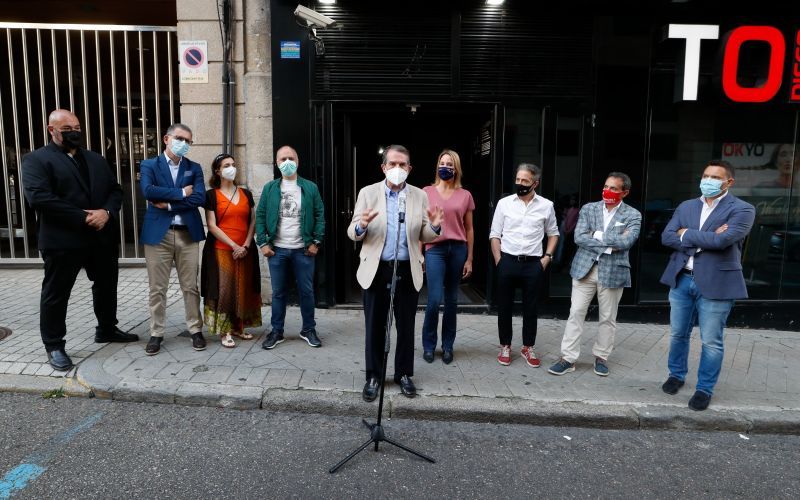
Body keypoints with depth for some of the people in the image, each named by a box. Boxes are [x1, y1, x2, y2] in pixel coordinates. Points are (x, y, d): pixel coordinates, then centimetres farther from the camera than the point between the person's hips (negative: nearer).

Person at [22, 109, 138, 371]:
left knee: (106, 286, 17)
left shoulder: (96, 159, 15)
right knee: (56, 293, 5)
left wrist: (106, 212, -12)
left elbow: (115, 190, 9)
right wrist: (83, 218, -20)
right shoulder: (36, 160, -4)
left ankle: (107, 329, 36)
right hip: (62, 240, -5)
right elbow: (39, 198, -17)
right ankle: (54, 345, 19)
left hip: (102, 237, 6)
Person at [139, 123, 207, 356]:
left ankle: (196, 330, 19)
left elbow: (199, 197, -7)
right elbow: (148, 191, -14)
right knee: (157, 288, 6)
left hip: (188, 234, 1)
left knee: (190, 286, 7)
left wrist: (168, 204, -10)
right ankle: (156, 333, 18)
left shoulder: (194, 168, 9)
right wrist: (181, 192, -11)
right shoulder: (149, 165, 5)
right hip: (158, 233, -1)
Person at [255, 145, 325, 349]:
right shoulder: (270, 188, 5)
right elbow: (260, 216, 3)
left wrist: (316, 242, -5)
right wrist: (262, 243, -5)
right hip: (277, 249, 1)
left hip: (303, 249, -1)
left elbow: (320, 215, 1)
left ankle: (308, 329, 21)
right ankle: (276, 331, 21)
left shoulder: (310, 188, 2)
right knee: (278, 292, 9)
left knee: (306, 291, 7)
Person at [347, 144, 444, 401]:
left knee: (406, 326, 11)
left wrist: (434, 226, -17)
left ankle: (404, 373, 28)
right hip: (377, 270, -1)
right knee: (375, 326, 8)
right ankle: (373, 376, 24)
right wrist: (361, 226, -26)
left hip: (408, 270, 1)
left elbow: (424, 236, 5)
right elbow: (352, 233, -2)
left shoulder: (419, 196, 4)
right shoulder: (368, 193, 0)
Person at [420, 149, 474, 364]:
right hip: (434, 249, -1)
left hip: (458, 249, 2)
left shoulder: (465, 195, 7)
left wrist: (469, 259, 6)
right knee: (434, 300, -8)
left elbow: (469, 229, 9)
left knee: (451, 301, 7)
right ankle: (429, 345, 11)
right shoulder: (427, 192, 4)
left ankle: (447, 346, 21)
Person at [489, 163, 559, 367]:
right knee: (504, 306, 7)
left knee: (530, 307, 9)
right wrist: (498, 260, -4)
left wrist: (547, 257, 3)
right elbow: (495, 235, 3)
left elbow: (553, 234, 13)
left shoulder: (546, 206, 2)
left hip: (533, 264, 0)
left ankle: (528, 348, 23)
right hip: (508, 261, 0)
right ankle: (505, 346, 21)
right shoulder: (504, 203, 0)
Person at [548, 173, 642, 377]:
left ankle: (601, 356, 27)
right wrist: (609, 245, -13)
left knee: (607, 318, 10)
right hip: (585, 268, 1)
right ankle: (568, 358, 9)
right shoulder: (588, 208, 4)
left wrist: (599, 235, -11)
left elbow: (626, 241, -17)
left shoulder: (632, 215, 0)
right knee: (575, 313, 2)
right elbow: (579, 237, -8)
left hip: (613, 271, -1)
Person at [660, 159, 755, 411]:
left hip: (716, 283, -4)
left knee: (711, 341, 3)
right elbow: (667, 237, -2)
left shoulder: (742, 209, -6)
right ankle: (676, 375, 35)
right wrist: (704, 240, -14)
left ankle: (704, 389, 19)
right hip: (682, 280, 5)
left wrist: (687, 234, -8)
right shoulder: (686, 206, 9)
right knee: (678, 334, 16)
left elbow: (722, 240, -21)